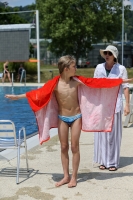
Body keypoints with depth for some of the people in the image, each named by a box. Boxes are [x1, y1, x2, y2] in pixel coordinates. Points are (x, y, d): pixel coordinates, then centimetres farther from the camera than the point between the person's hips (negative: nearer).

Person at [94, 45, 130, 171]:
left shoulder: (121, 69, -2)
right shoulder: (99, 68, 6)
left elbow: (125, 87, -1)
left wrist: (127, 105, -6)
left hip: (114, 105, -3)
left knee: (113, 133, 2)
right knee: (101, 132, 6)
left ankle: (113, 162, 11)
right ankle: (103, 161, 16)